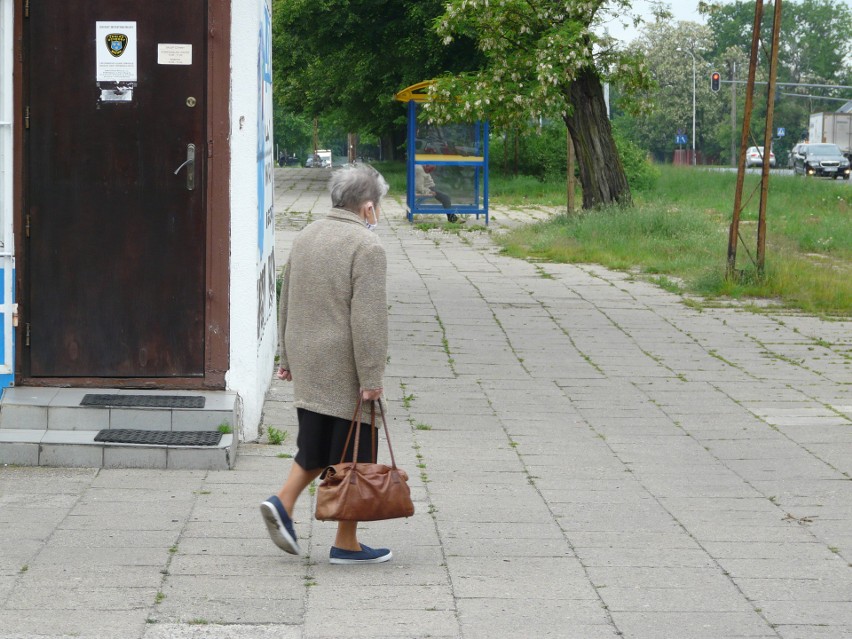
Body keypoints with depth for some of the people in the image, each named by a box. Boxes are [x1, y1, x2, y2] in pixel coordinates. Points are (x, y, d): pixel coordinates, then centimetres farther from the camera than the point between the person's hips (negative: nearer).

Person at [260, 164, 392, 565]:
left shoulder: (306, 237, 12)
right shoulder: (366, 246, -14)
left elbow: (287, 303, 18)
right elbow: (368, 318, -19)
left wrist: (287, 358, 25)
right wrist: (371, 377, -17)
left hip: (307, 366, 7)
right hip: (344, 370, -7)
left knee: (316, 445, 18)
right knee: (351, 455, 1)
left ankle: (283, 502, 0)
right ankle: (346, 544, 6)